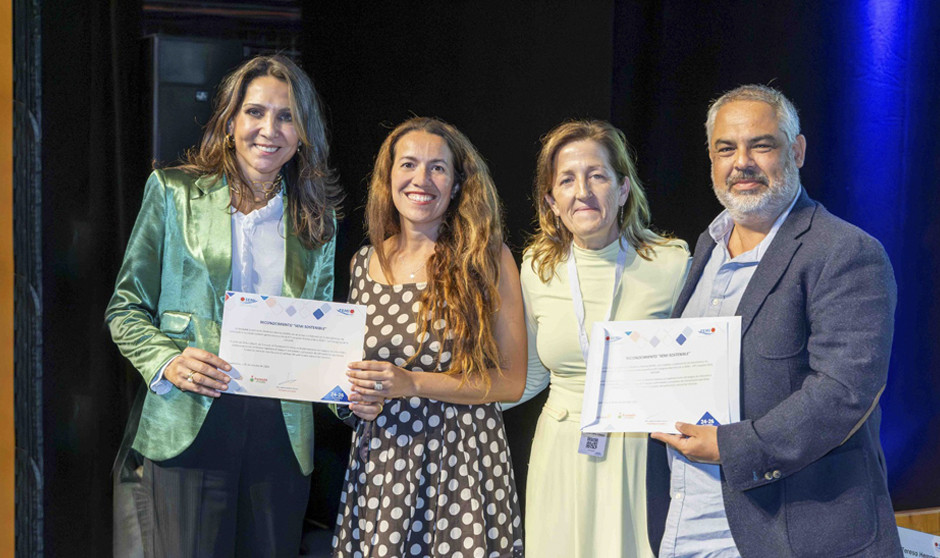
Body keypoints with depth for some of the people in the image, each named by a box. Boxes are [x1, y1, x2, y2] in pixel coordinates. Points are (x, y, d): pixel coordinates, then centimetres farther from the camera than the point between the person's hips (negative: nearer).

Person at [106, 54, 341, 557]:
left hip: (282, 434, 3)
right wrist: (167, 364, -13)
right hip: (190, 426, -2)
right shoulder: (174, 193, 5)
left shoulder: (317, 222, 12)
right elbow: (126, 308, 6)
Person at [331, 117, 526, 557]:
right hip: (378, 459, 4)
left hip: (462, 458, -3)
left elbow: (512, 381, -7)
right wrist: (361, 397, -1)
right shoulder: (364, 263, 7)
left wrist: (413, 383, -15)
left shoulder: (488, 260, -5)